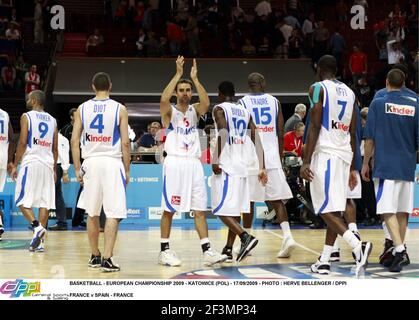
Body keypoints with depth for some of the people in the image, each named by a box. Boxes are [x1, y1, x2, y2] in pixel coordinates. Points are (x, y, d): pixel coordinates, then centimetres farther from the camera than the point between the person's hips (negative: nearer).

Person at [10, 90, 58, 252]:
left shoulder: (27, 116, -1)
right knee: (44, 202, 3)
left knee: (22, 201, 1)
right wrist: (54, 169, 21)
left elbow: (22, 143, -8)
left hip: (30, 162, -5)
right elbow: (55, 148, 14)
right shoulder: (52, 120, 15)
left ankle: (37, 226, -20)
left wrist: (15, 165, -3)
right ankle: (39, 241, 3)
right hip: (47, 164, 5)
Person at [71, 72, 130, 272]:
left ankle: (95, 256, 25)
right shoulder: (119, 109, 0)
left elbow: (74, 141, 2)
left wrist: (77, 169, 8)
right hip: (112, 162, -3)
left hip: (90, 162, 3)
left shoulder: (82, 109, 6)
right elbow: (125, 143, -4)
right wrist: (127, 170, 4)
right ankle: (107, 258, -13)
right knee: (113, 214, -3)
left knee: (92, 213, 15)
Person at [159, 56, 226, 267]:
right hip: (174, 163, -3)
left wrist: (195, 78, -15)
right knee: (169, 209, 1)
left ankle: (207, 251, 1)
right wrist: (178, 74, -20)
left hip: (194, 163, 4)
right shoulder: (169, 111, 1)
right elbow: (164, 99, -22)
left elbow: (206, 102, -11)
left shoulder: (195, 111, 11)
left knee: (199, 210, 2)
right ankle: (164, 251, 10)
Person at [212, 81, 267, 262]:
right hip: (242, 166, 7)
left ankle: (246, 237, -22)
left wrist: (216, 161, -18)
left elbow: (223, 133, -19)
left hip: (226, 166, -7)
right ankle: (228, 250, 14)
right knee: (235, 211, 13)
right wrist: (262, 168, 12)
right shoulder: (245, 112, 17)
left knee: (221, 210, -5)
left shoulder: (219, 109, -1)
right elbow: (257, 140, 12)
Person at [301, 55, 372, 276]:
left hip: (325, 153, -7)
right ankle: (324, 261, 13)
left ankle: (358, 246, -27)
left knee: (326, 210, -10)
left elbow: (315, 127, -12)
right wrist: (352, 168, 22)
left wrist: (306, 162, -13)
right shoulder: (349, 92, 18)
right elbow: (353, 133, 18)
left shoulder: (318, 88, -2)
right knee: (334, 210, 10)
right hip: (344, 155, 7)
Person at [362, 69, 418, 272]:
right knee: (402, 210, 12)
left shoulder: (378, 104, -3)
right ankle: (399, 252, 19)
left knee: (388, 210, -6)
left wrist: (365, 164, 4)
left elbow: (370, 138, -4)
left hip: (385, 166, -4)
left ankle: (399, 249, -21)